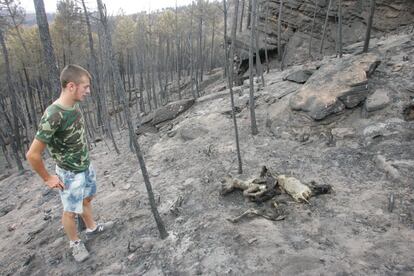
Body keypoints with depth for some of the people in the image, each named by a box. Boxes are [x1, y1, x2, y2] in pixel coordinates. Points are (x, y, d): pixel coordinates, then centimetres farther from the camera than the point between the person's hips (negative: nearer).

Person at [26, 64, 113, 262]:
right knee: (71, 211, 14)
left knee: (87, 199, 26)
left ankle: (92, 228, 49)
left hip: (86, 165, 7)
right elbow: (32, 155, -26)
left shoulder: (74, 105, -7)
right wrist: (47, 178, -14)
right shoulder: (53, 116, -32)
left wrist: (84, 160, 15)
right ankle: (75, 243, 36)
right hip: (70, 173, -7)